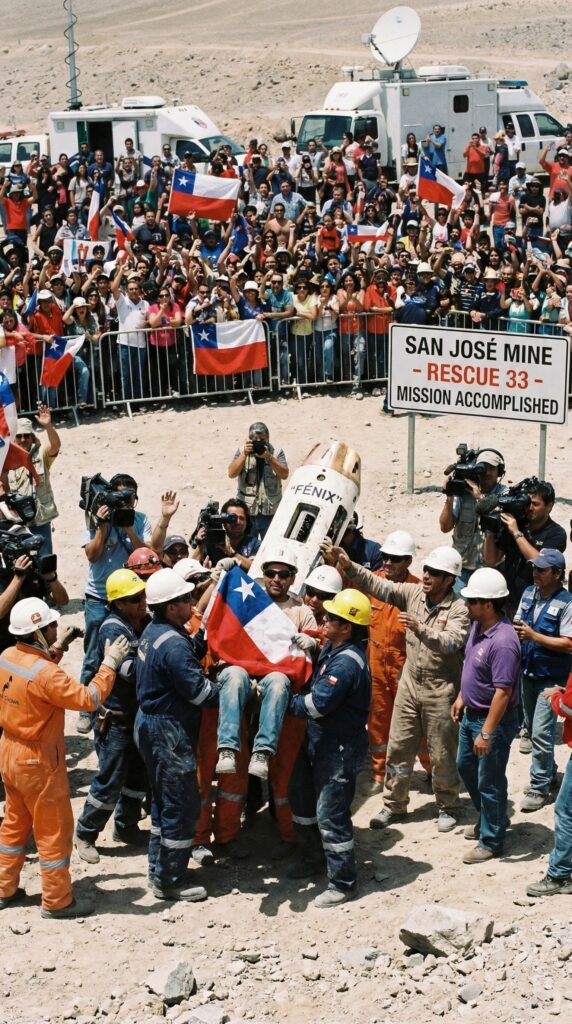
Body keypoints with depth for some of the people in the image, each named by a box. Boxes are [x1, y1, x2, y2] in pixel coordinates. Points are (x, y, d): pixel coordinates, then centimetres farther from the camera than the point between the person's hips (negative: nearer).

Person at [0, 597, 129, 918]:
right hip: (38, 761, -8)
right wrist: (110, 664, -19)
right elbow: (88, 698, -27)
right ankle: (57, 901, 17)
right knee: (54, 830, 6)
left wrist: (56, 650, 10)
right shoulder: (45, 674, -30)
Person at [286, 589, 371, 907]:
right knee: (303, 796, 24)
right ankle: (314, 857, 42)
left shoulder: (347, 662, -27)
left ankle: (343, 883, 7)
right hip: (320, 740, 11)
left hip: (340, 747, -11)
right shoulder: (333, 649, 5)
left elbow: (318, 704, -29)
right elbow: (316, 686, 20)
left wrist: (288, 702, -15)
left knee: (331, 815, -4)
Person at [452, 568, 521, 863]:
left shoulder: (502, 642, -31)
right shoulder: (478, 625, -1)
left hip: (494, 719, -10)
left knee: (489, 782, 4)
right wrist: (462, 697, 18)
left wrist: (487, 733, -26)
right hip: (472, 713, 10)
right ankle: (487, 819, 45)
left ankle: (491, 841, 20)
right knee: (465, 766, 25)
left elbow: (503, 692, -29)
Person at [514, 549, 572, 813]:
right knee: (531, 727, 19)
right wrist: (516, 629, -10)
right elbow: (518, 624, 14)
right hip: (528, 673, 7)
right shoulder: (529, 593, 3)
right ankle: (548, 771, 39)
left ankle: (539, 788, 2)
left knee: (540, 732, -8)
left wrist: (533, 635, -26)